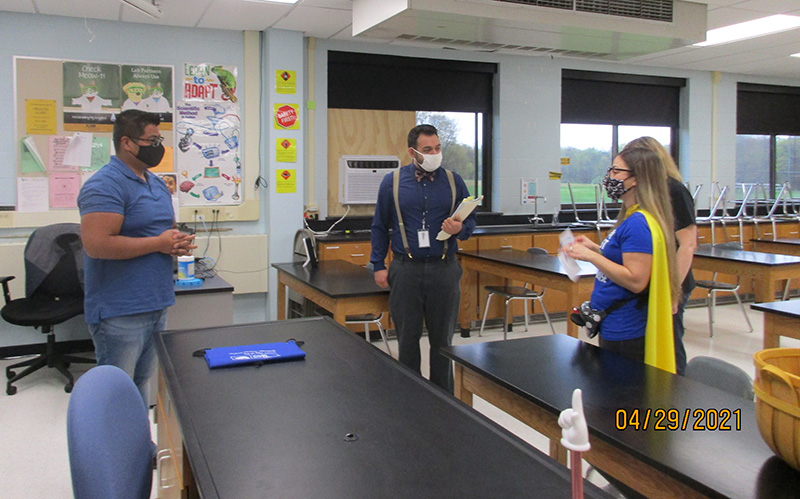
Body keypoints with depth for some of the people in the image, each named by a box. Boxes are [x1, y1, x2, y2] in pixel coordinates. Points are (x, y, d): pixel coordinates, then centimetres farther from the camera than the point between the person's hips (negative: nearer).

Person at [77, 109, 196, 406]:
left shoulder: (157, 184, 15)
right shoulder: (104, 186, -15)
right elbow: (96, 244, -25)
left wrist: (179, 243, 2)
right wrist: (158, 243, -17)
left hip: (156, 305, 9)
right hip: (120, 312, -9)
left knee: (143, 383, 20)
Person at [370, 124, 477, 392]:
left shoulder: (453, 181, 5)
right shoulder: (392, 182, 2)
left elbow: (470, 222, 11)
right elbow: (380, 227, 8)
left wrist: (459, 229, -12)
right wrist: (379, 265, 3)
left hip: (444, 269, 1)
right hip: (406, 270, -1)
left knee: (442, 339, 10)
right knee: (407, 340, 9)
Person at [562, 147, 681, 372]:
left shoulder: (638, 223, -20)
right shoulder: (632, 219, 11)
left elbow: (636, 281, -25)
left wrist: (591, 256, -22)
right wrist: (596, 248, 10)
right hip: (616, 328, 10)